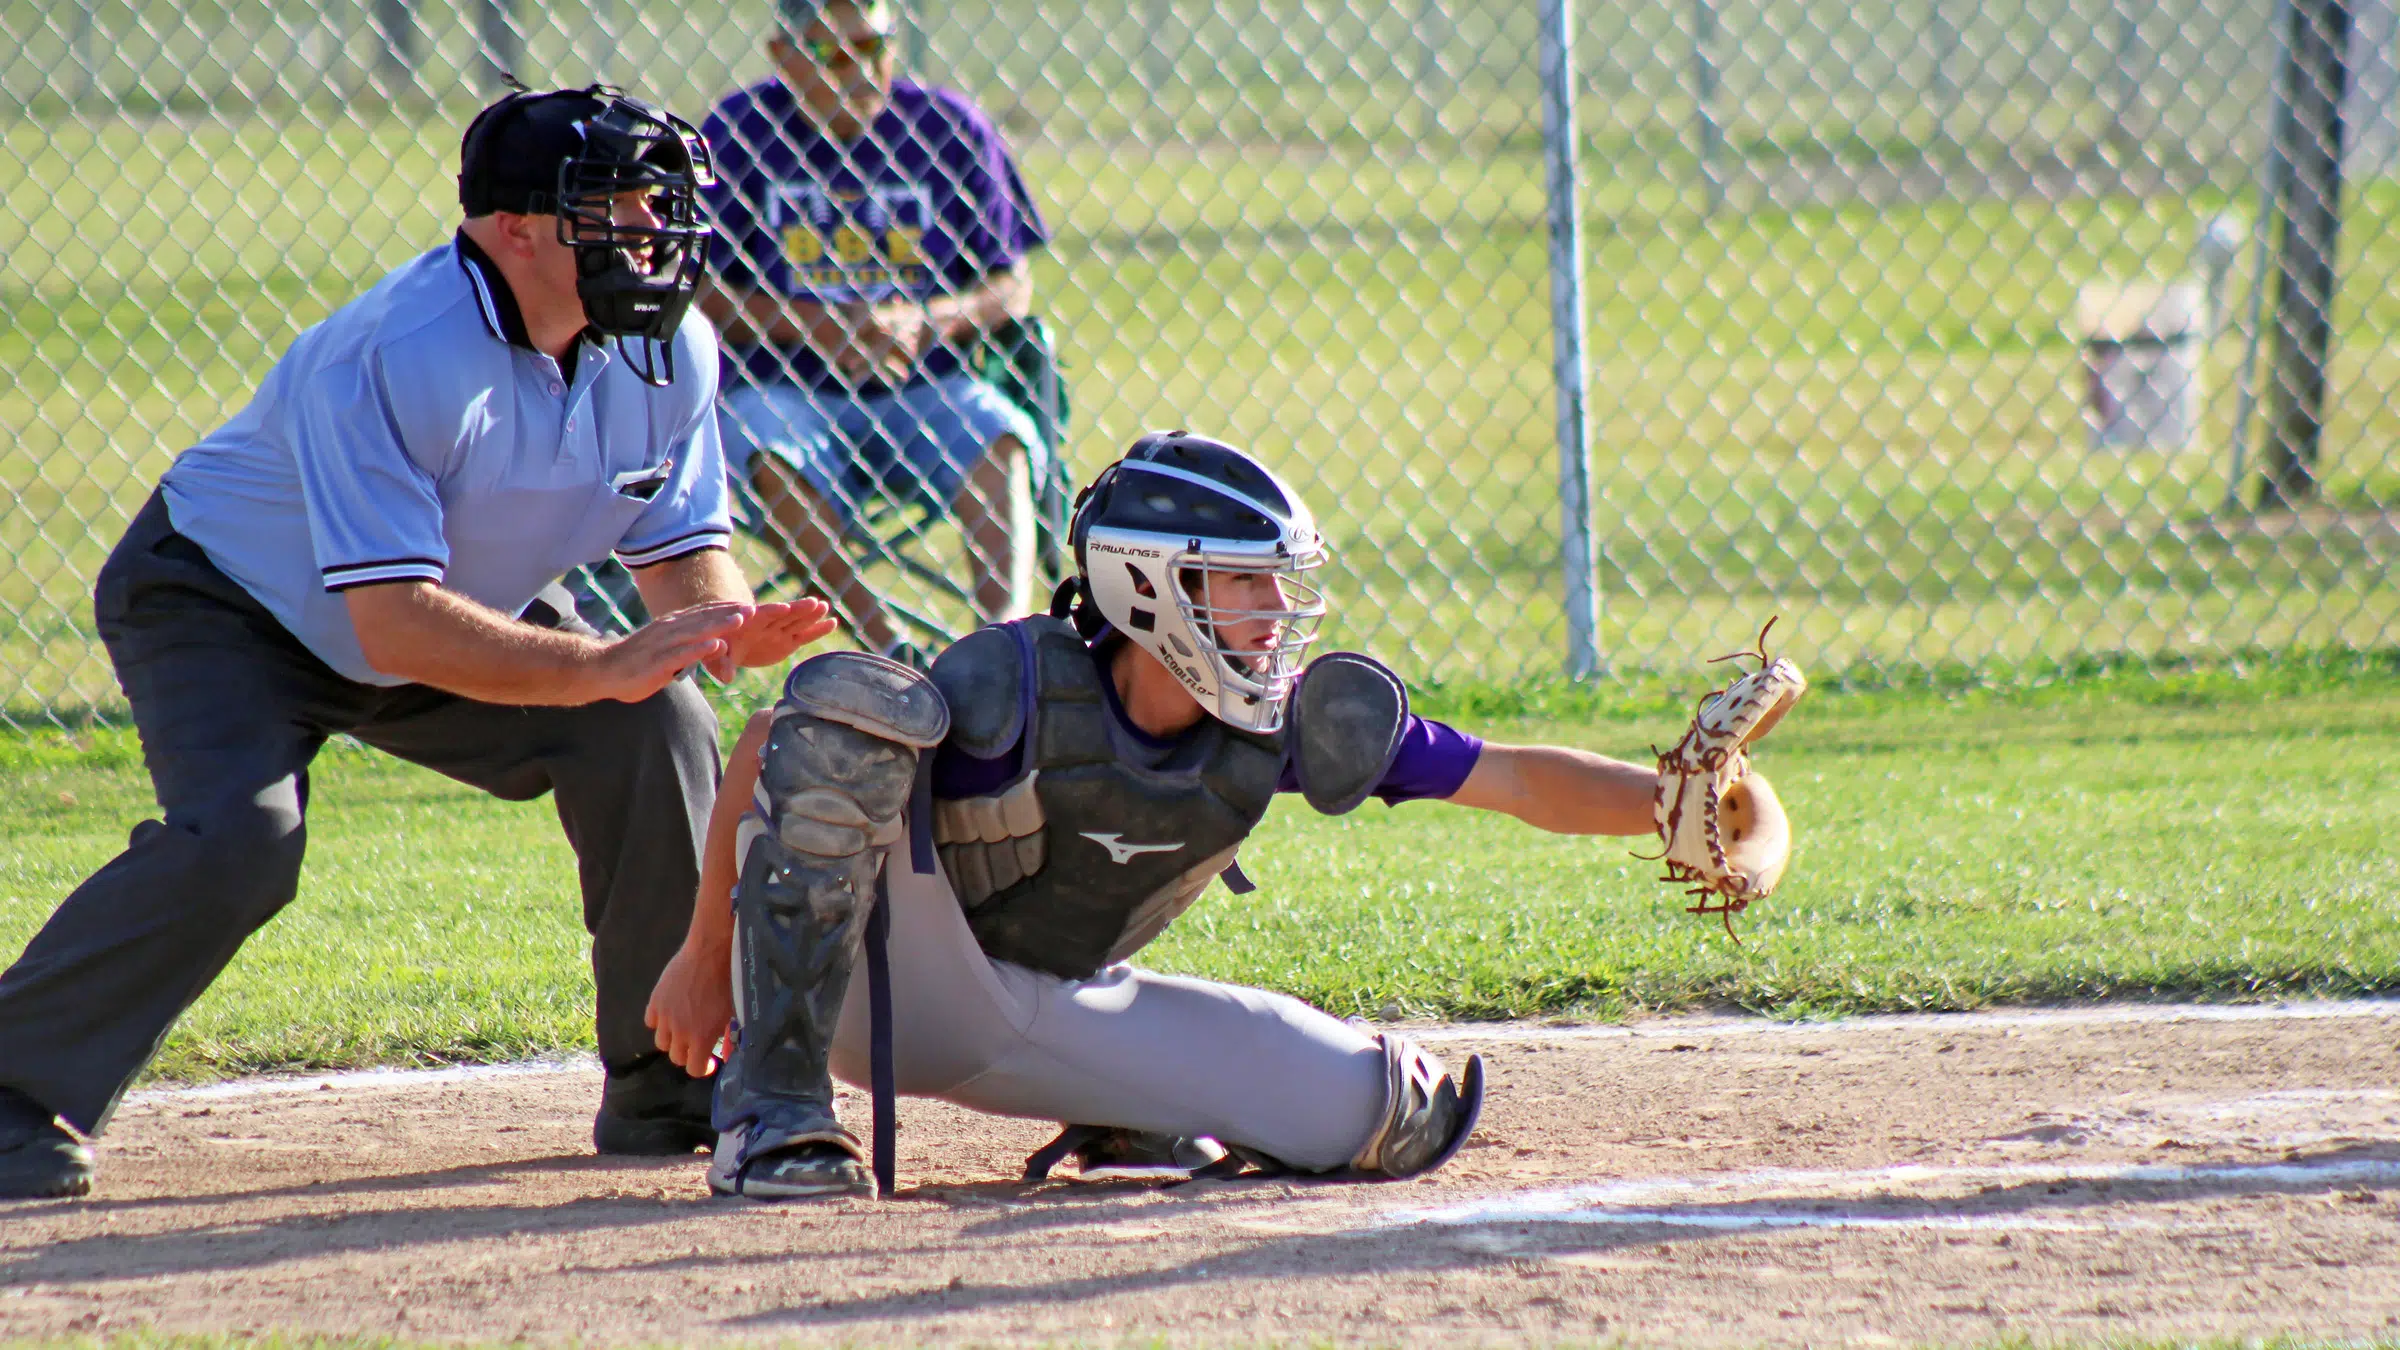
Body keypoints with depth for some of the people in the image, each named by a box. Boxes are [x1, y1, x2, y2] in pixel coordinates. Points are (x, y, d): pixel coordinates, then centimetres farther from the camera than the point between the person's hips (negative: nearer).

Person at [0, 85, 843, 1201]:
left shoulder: (667, 349, -15)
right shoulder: (391, 357, -36)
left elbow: (686, 556, -7)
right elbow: (395, 624, -39)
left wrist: (731, 627, -31)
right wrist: (601, 666, -46)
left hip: (447, 617, 6)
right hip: (225, 607, -6)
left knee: (658, 733, -12)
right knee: (237, 840, -31)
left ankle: (674, 1088, 2)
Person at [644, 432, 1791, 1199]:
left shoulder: (1297, 718, -11)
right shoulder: (1020, 686, -25)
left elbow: (1519, 781, -10)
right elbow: (766, 745, -17)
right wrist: (704, 958, -15)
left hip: (1062, 1014, 4)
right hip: (887, 984, -4)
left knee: (1387, 1115, -15)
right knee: (851, 697, -35)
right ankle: (772, 1113, -31)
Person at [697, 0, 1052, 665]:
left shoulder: (950, 129, 5)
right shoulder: (740, 131, 1)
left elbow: (1012, 287, 5)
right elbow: (696, 289, -2)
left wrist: (920, 321, -16)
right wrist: (819, 326, -17)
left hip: (924, 386, 1)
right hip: (780, 390, -1)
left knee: (998, 441, -29)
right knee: (774, 459, -34)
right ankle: (886, 645, -35)